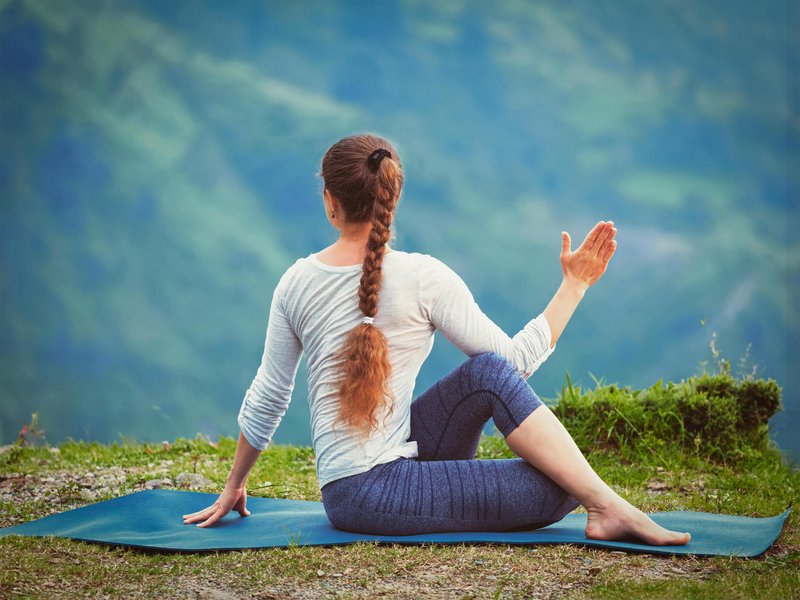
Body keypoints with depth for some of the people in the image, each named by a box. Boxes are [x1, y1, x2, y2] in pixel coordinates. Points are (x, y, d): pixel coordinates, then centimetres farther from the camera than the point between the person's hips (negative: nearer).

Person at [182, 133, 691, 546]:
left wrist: (233, 488, 24)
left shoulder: (296, 282, 3)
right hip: (371, 496, -6)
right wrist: (575, 284, 2)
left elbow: (267, 398, 11)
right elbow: (519, 358, -8)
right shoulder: (423, 277, -12)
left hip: (345, 487, 6)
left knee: (488, 374, 8)